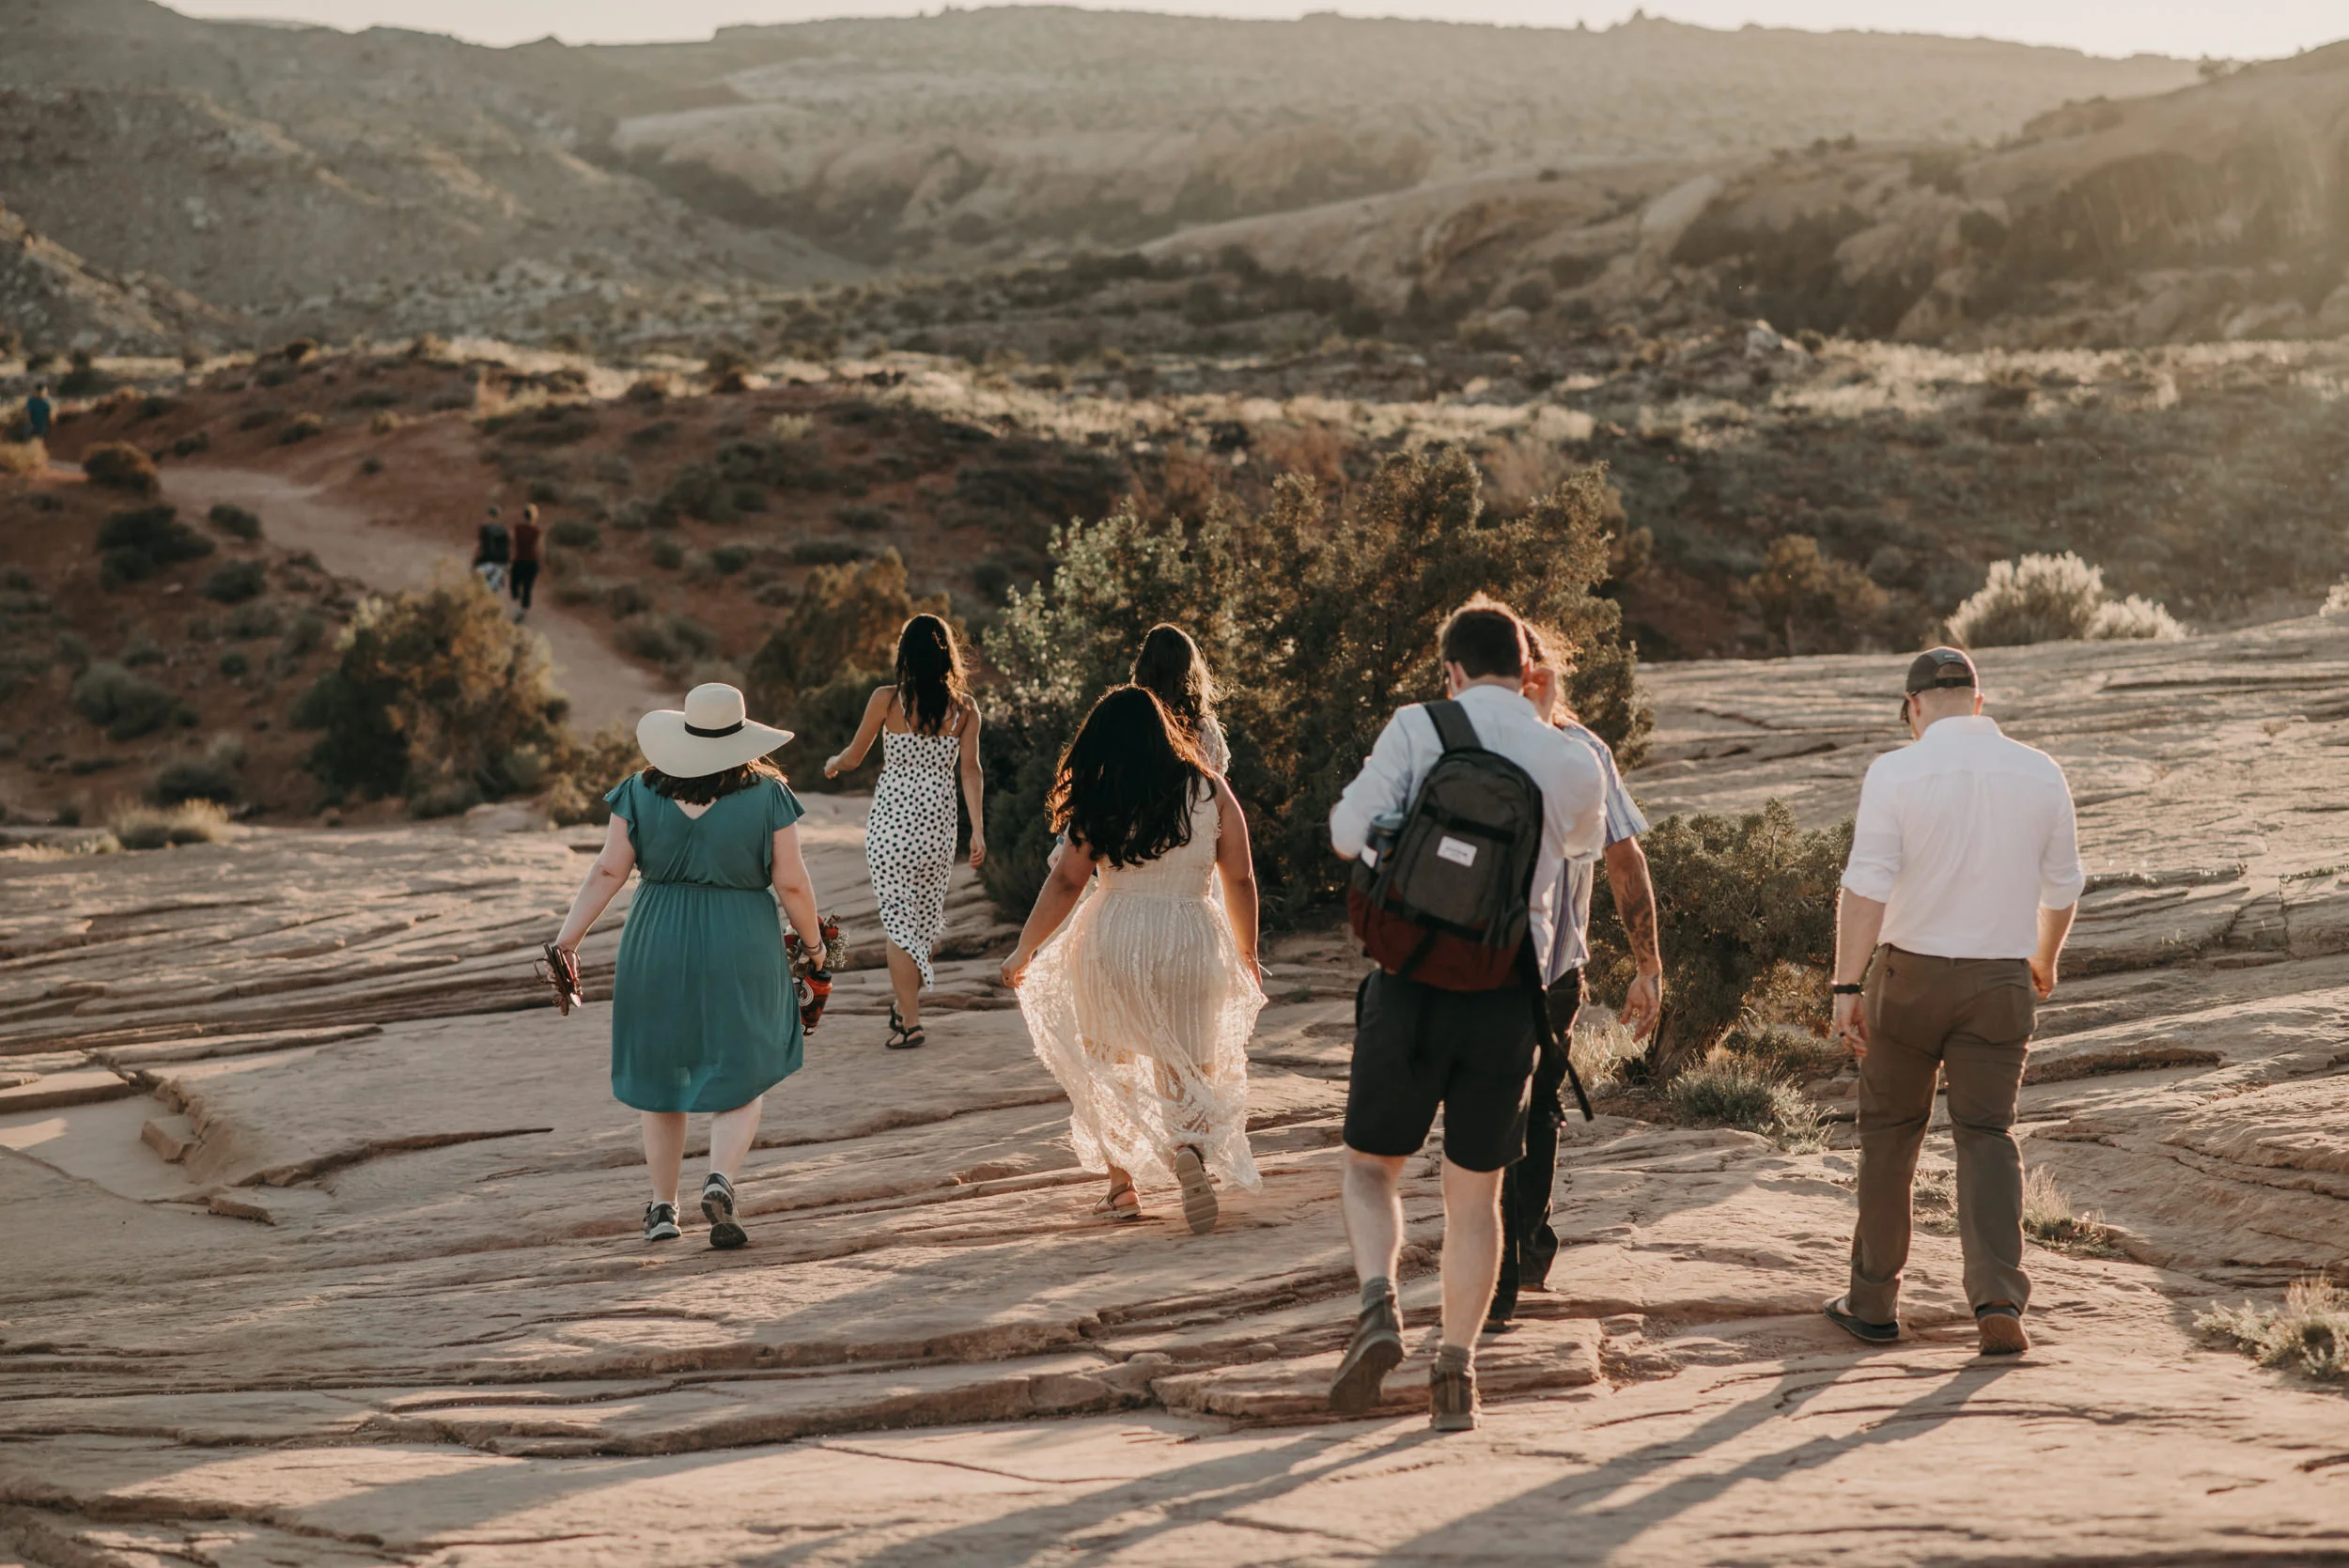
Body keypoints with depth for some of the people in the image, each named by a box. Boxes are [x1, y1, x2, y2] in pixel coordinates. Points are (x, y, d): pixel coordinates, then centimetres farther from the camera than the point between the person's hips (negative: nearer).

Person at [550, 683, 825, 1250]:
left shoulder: (642, 793, -2)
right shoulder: (768, 797, -6)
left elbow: (608, 871, -5)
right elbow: (792, 885, -5)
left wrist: (568, 938, -3)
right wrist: (814, 944, 8)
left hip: (657, 952, 2)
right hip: (740, 956, -2)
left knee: (662, 1078, 15)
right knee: (739, 1081, 7)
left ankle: (663, 1208, 17)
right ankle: (721, 1181, -17)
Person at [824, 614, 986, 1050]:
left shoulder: (887, 700, -7)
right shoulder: (964, 707, -1)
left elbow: (854, 756, 3)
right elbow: (970, 770, -4)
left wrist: (833, 764, 25)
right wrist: (978, 830, -3)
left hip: (891, 820, -3)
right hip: (938, 822, 3)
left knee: (898, 917, 1)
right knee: (926, 916, 17)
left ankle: (910, 1021, -2)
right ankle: (903, 1004, 28)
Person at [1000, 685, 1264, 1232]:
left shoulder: (1103, 803, -4)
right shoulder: (1211, 792, 0)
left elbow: (1066, 882, -3)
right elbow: (1240, 880, 3)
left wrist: (1023, 952, 8)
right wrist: (1247, 955, 16)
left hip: (1114, 941, -1)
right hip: (1192, 942, 1)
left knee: (1109, 1063, 19)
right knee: (1188, 1070, 8)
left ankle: (1121, 1186, 21)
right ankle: (1190, 1148, -23)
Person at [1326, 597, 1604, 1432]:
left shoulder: (1417, 729, -4)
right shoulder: (1573, 761, 4)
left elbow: (1350, 834, -7)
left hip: (1412, 981, -2)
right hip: (1508, 992, 2)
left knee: (1371, 1166, 15)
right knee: (1475, 1191, 15)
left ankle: (1378, 1306, -9)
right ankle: (1455, 1370, 12)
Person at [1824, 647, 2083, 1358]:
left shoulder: (1896, 772, -9)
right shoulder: (2039, 773, 1)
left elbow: (1865, 886, -17)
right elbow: (2062, 886, 10)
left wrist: (1847, 987, -15)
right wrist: (2044, 959, 27)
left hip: (1910, 976, -2)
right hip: (2000, 980, 2)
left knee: (1889, 1131, 12)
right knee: (1987, 1137, 6)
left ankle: (1873, 1302, 19)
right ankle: (1999, 1301, -11)